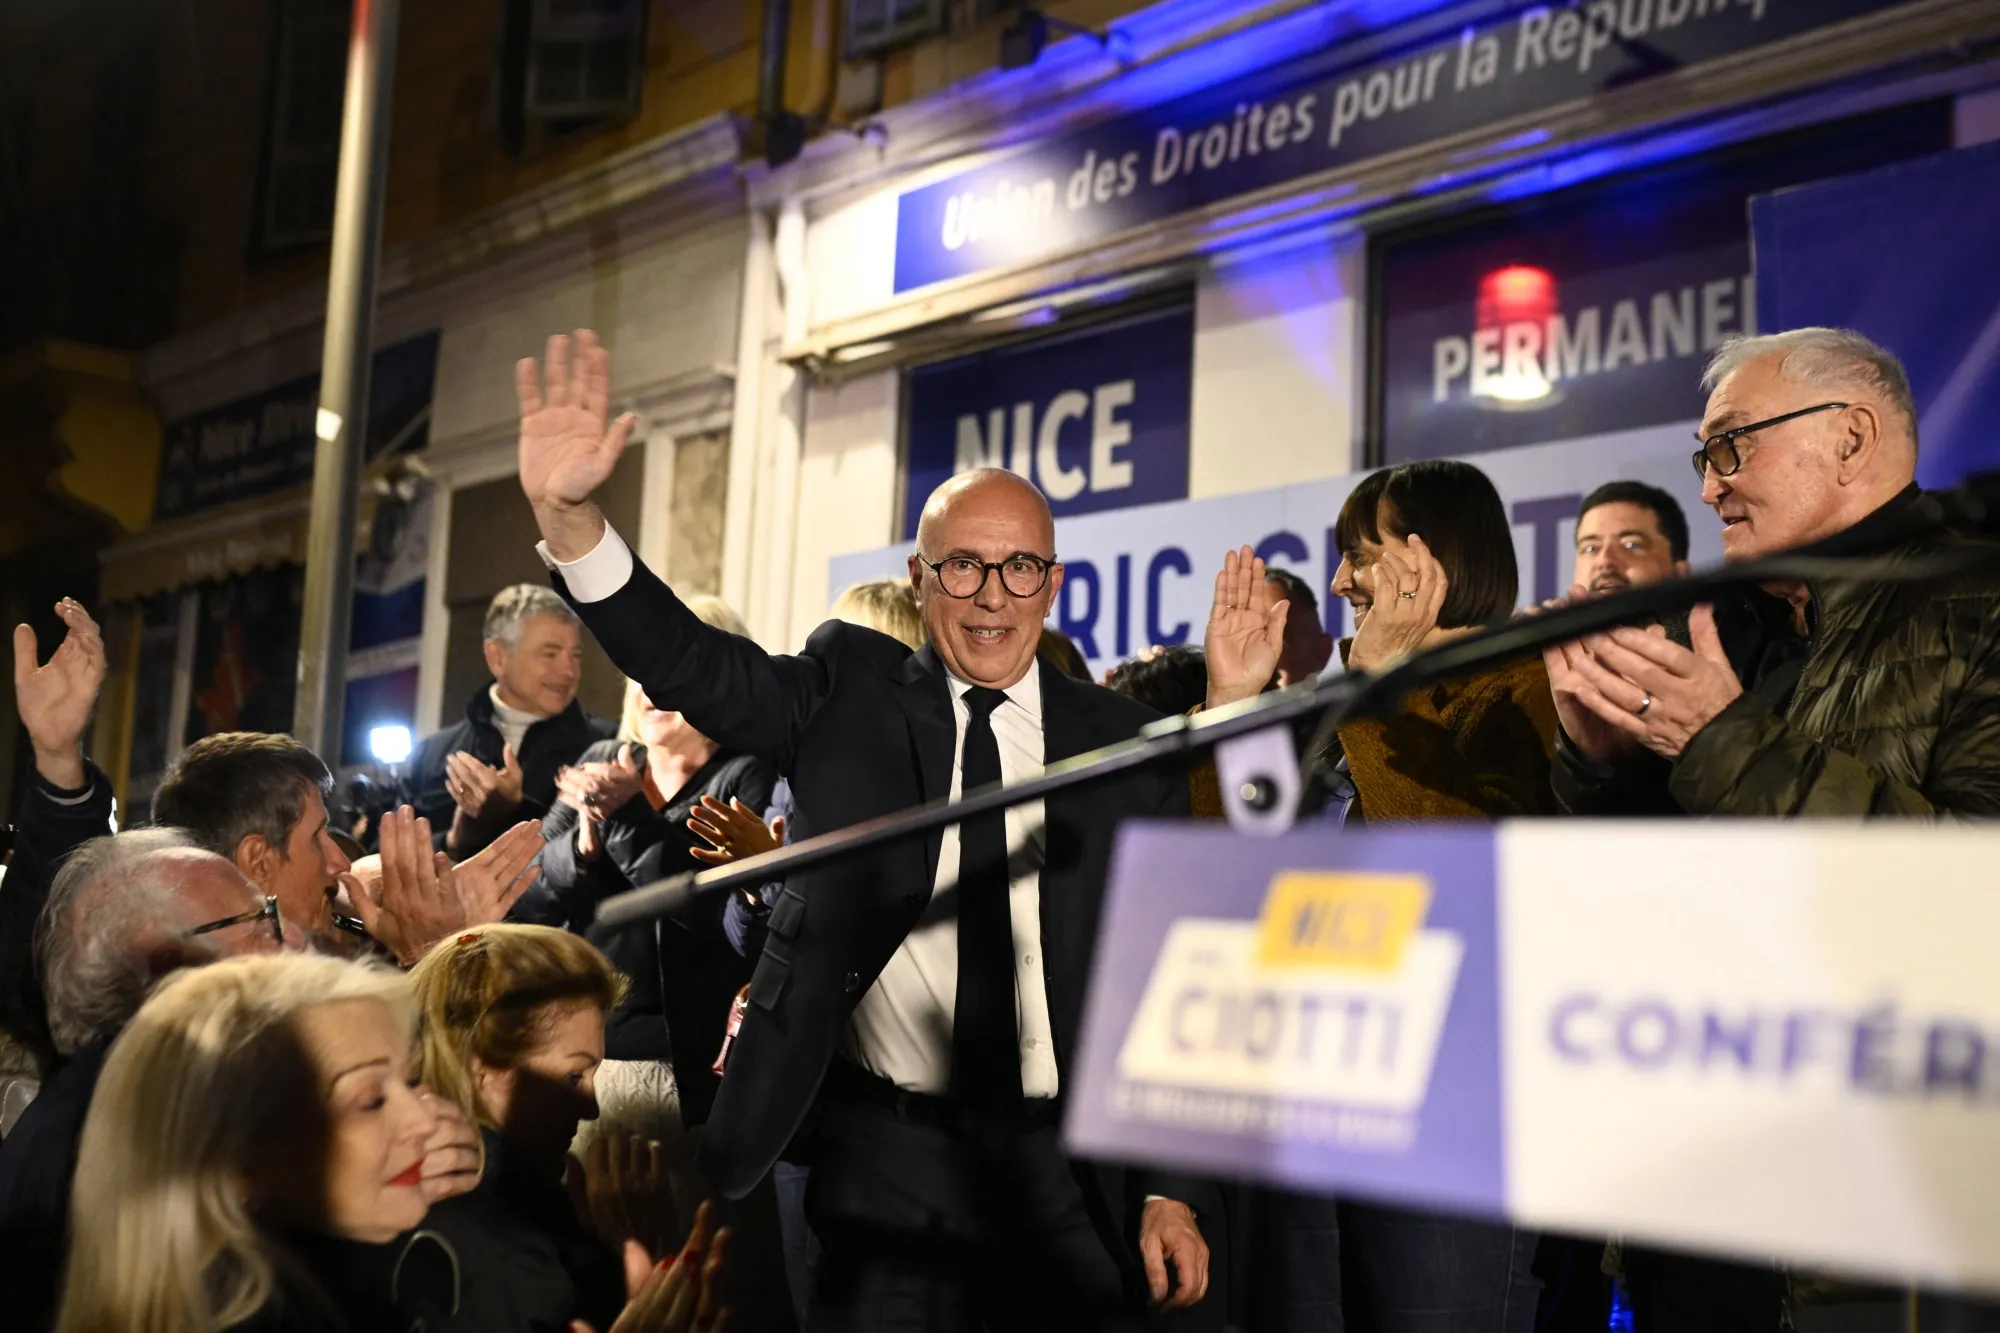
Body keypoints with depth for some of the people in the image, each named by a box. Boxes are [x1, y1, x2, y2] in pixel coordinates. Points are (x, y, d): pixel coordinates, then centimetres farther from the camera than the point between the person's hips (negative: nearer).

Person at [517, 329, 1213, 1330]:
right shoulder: (848, 692, 3)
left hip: (1063, 1173, 1)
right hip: (881, 1161, -1)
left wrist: (1169, 1189, 2)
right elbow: (692, 663, -13)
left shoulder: (1124, 745, 4)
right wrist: (568, 515, -29)